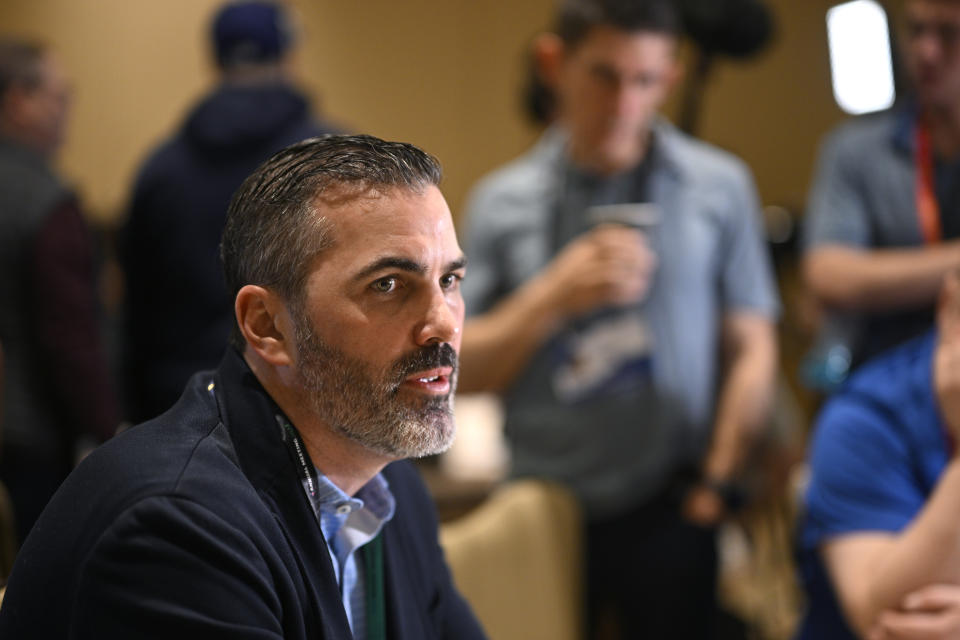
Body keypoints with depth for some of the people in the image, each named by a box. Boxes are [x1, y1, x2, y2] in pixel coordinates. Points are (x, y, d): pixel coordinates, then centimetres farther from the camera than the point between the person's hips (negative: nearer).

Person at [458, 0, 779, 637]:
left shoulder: (719, 185, 2)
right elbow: (463, 370, 1)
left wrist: (715, 486, -2)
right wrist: (554, 297, -12)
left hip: (667, 513, -1)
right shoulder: (500, 202, 5)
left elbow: (751, 350, 3)